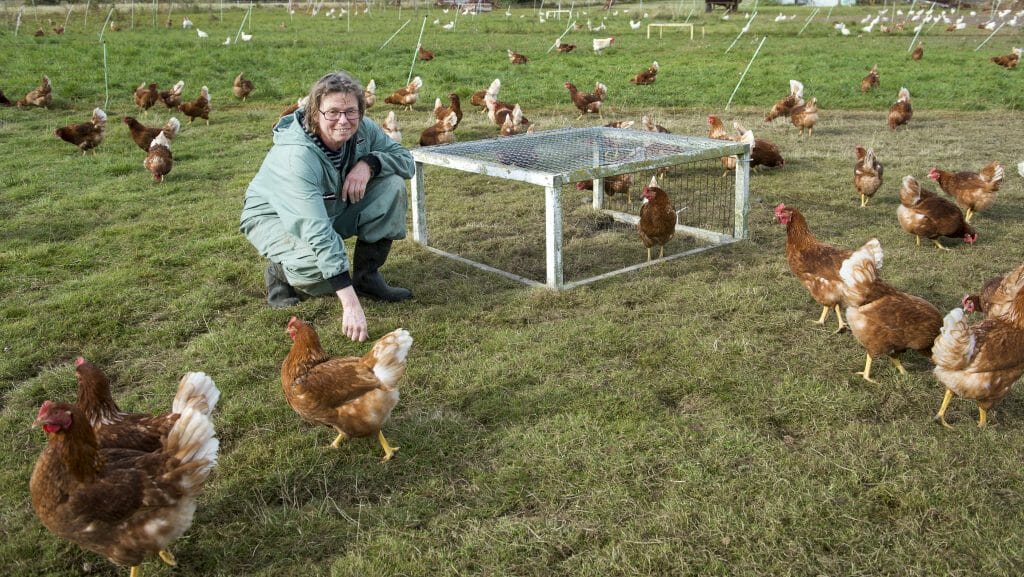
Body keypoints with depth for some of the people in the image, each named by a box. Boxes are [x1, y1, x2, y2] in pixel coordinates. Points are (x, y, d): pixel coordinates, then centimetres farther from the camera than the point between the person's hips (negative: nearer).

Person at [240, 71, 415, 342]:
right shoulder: (296, 156, -37)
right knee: (318, 262, -37)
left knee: (392, 186, -16)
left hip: (334, 208, 6)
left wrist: (369, 163, -31)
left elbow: (407, 161, -7)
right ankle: (280, 272, 0)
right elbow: (317, 232, -44)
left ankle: (367, 275, -4)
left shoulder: (362, 129, -19)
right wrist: (350, 303, -50)